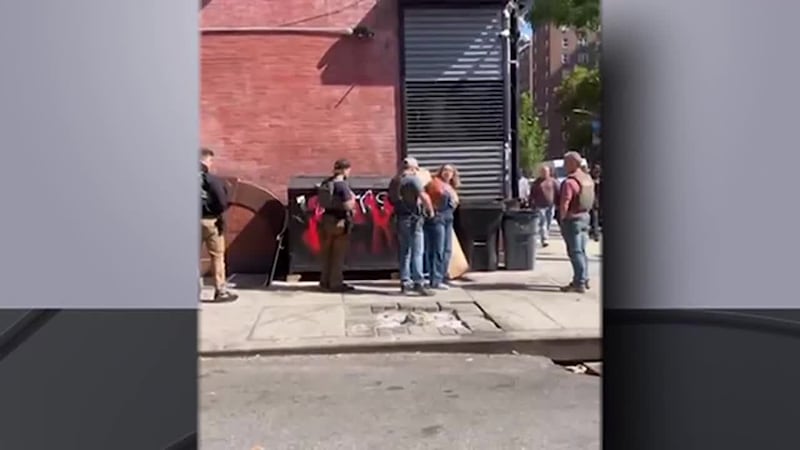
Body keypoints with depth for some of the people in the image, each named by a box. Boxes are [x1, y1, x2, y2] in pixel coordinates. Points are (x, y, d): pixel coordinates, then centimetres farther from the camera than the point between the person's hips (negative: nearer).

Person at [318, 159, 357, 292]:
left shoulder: (326, 183, 7)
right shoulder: (343, 185, -17)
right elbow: (348, 206, -21)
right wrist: (353, 199, -3)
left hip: (327, 219, 8)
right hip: (340, 221, -8)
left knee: (327, 252, 16)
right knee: (339, 254, 2)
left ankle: (325, 281, 26)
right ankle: (336, 283, 8)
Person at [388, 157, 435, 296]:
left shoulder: (394, 181, 13)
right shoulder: (413, 179, -10)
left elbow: (391, 200, 21)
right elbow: (424, 197, -20)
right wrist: (431, 210, -8)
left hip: (400, 218, 7)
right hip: (413, 218, -7)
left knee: (404, 252, 12)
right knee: (417, 252, -7)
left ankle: (405, 282, 15)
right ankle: (418, 283, -10)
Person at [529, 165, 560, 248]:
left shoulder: (553, 181, 6)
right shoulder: (536, 183, 4)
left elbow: (557, 193, 6)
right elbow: (532, 195, 6)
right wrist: (531, 205, 3)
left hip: (550, 206, 2)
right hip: (540, 206, -2)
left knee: (549, 223, 10)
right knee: (542, 223, -11)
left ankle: (546, 236, 28)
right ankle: (544, 240, -15)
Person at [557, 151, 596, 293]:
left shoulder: (570, 182, -20)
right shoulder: (588, 178, 8)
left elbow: (564, 204, -22)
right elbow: (591, 200, 16)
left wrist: (562, 219, -10)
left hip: (572, 219, -9)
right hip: (585, 217, 9)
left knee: (575, 252, -3)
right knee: (581, 250, 17)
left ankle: (579, 283, 0)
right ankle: (584, 279, 25)